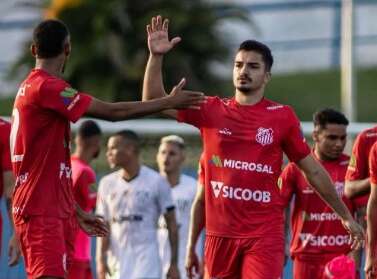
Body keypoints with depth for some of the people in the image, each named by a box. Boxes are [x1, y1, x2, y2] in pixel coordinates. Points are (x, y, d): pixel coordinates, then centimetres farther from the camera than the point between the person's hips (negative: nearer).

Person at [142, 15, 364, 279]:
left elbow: (313, 170, 10)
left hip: (264, 235, -3)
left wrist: (345, 215, 14)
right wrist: (156, 57, -6)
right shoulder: (211, 111, 6)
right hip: (220, 234, 3)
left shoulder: (282, 117, 2)